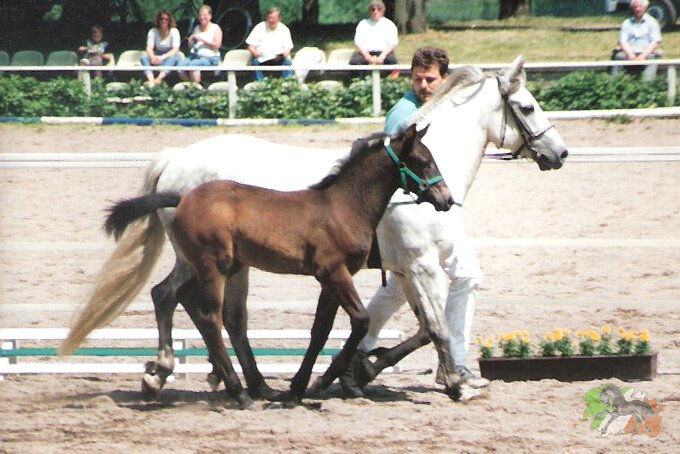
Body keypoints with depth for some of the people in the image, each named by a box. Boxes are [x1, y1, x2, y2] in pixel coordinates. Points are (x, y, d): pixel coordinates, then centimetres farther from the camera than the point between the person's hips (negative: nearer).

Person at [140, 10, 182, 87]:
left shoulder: (174, 31, -6)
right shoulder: (153, 32, 1)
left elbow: (175, 49, -16)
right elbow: (149, 48, -8)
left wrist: (163, 57, -31)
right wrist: (153, 57, -32)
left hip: (170, 56, -3)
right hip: (157, 57, 3)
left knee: (172, 58, -39)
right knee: (143, 57, -27)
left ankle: (158, 79, -56)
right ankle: (151, 80, -49)